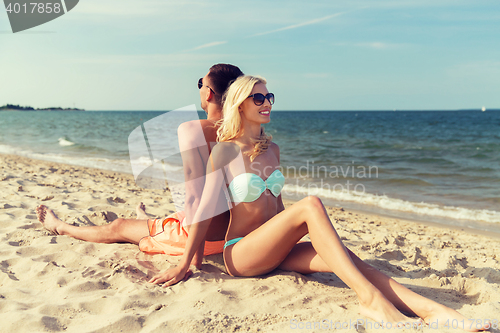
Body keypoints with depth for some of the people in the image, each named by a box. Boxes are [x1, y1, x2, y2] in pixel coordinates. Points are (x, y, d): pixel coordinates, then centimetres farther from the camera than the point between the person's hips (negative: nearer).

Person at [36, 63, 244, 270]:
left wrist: (195, 252, -25)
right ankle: (147, 221, 74)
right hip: (233, 235, 6)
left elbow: (196, 193, -27)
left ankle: (61, 227, 46)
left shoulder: (191, 129, -20)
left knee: (117, 228, 20)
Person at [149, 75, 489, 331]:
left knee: (341, 256, -23)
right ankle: (369, 298, -36)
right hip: (240, 254, -6)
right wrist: (183, 265, -10)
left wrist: (287, 237, 26)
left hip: (275, 249, 6)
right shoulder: (225, 151, -7)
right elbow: (206, 209, -10)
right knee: (311, 204, -30)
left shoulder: (272, 149, 12)